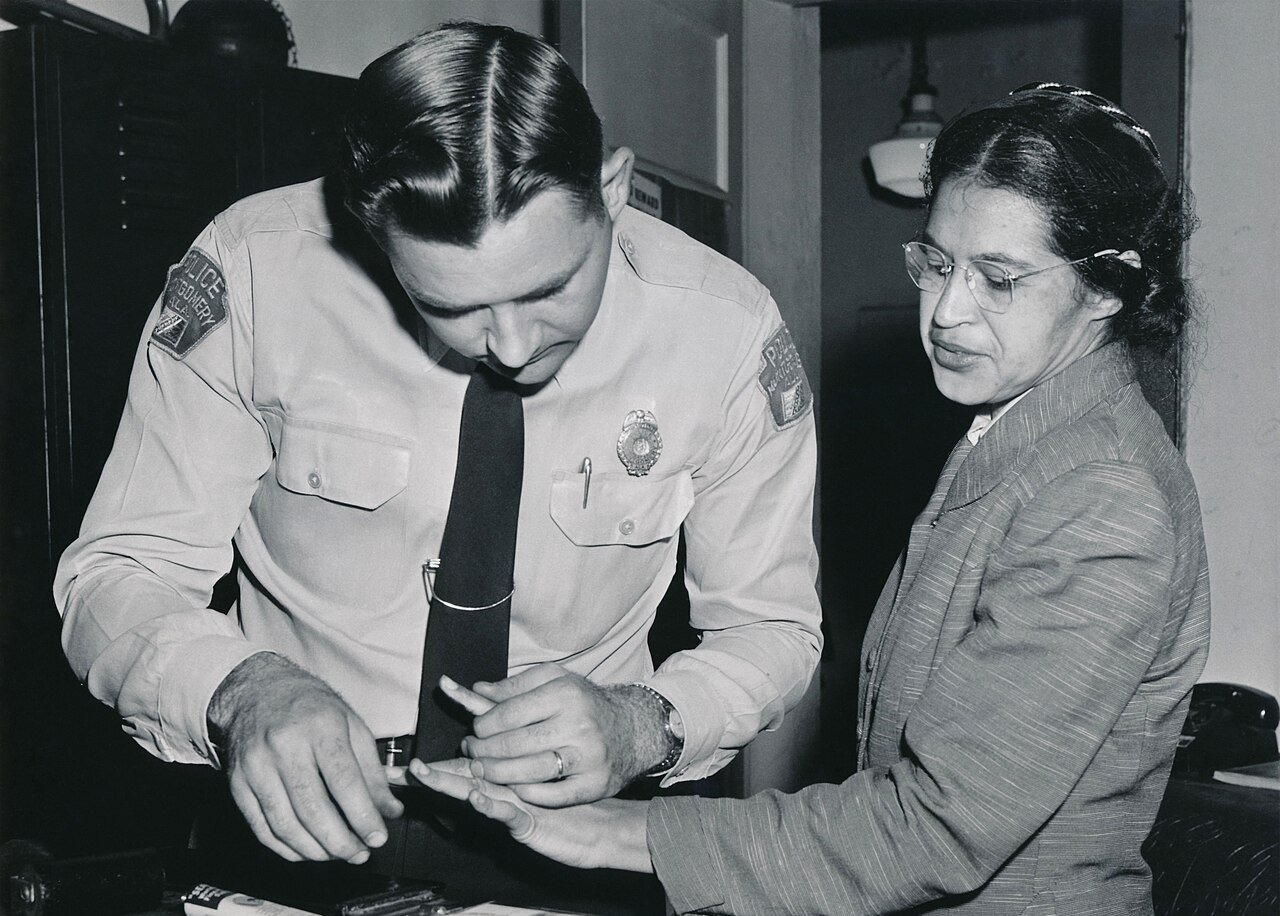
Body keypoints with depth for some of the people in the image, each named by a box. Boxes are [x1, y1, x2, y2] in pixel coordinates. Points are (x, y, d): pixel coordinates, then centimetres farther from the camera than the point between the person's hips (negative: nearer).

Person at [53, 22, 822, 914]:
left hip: (572, 828, 0)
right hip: (300, 822, 1)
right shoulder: (251, 273, -16)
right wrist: (243, 689, -30)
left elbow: (771, 625, -1)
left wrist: (643, 726, -22)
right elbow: (118, 574, -9)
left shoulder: (729, 334, -13)